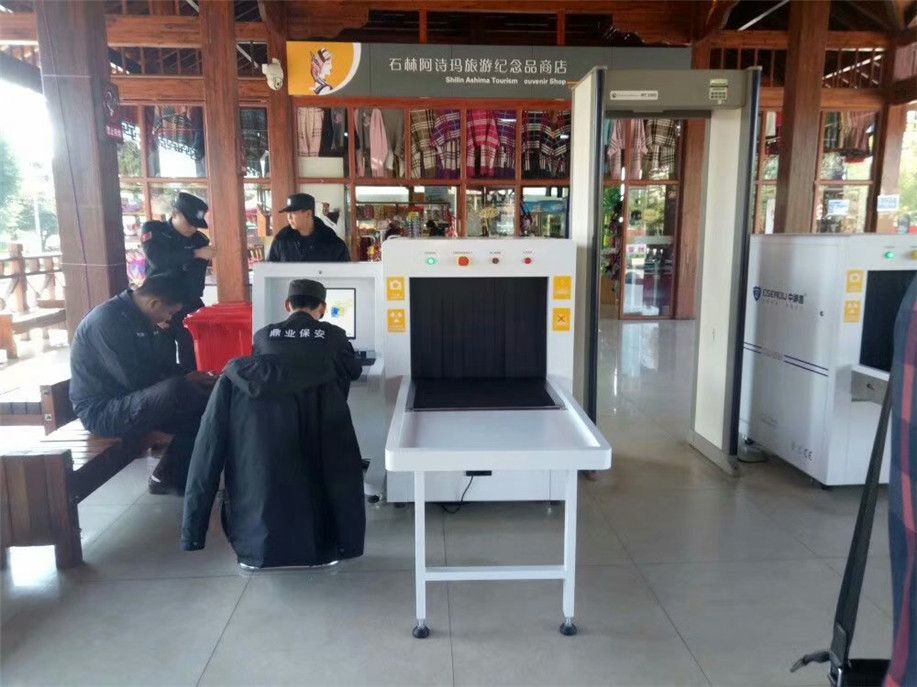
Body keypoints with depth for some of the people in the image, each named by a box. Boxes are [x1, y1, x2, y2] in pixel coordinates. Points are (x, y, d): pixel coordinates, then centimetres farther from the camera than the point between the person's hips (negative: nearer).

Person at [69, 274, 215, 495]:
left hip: (131, 400, 10)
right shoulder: (106, 320, -21)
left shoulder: (139, 317, 8)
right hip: (101, 410, -10)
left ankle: (169, 478, 7)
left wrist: (189, 376, -5)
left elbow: (160, 365, 14)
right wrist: (184, 381, -12)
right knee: (176, 390, -32)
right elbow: (135, 379, -24)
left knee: (195, 413, -3)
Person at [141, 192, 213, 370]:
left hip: (189, 306, 2)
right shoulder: (152, 230, -2)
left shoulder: (200, 240, 2)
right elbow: (158, 260, -22)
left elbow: (196, 281, -1)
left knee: (193, 355, -2)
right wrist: (195, 253, -26)